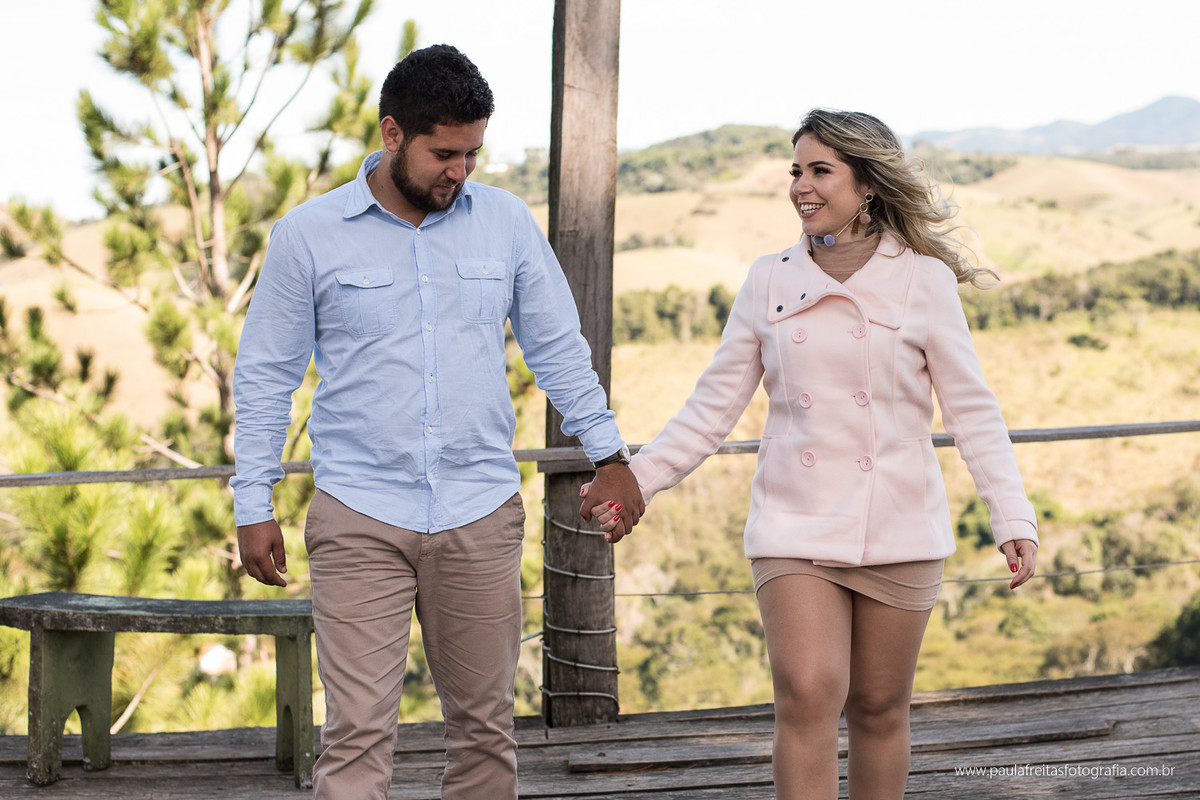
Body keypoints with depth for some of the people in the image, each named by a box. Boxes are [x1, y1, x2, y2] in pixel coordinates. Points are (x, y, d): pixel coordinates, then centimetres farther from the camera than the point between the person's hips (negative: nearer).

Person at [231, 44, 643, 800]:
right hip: (360, 521, -2)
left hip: (482, 516, 3)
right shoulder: (308, 235, -2)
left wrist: (608, 453, 11)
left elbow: (559, 347, 14)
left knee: (485, 724, 9)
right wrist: (253, 506, 1)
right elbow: (265, 375, 4)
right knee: (358, 731, -8)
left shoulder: (505, 222, 4)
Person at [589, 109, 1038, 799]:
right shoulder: (770, 281, 6)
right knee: (808, 693, -13)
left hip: (899, 530, -1)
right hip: (797, 528, 1)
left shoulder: (923, 281, 0)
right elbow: (714, 406, 9)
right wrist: (636, 481, 2)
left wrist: (1014, 518, -8)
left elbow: (972, 408, 0)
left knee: (879, 709, 7)